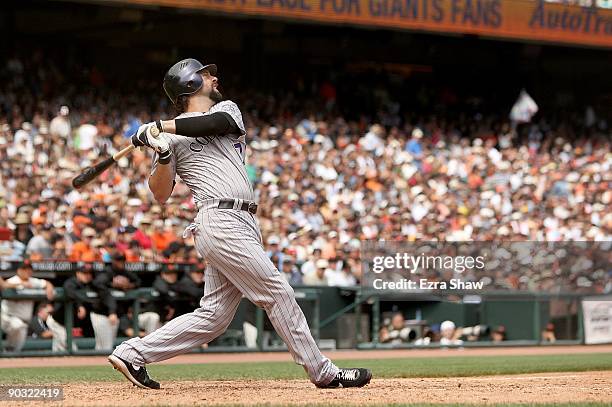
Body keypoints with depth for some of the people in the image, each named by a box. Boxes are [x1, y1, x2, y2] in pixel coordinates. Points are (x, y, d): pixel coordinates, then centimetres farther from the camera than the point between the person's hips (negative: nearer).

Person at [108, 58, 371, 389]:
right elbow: (161, 195, 1)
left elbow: (217, 122, -5)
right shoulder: (173, 136, 6)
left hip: (243, 226, 7)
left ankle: (133, 353, 9)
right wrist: (162, 154, -16)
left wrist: (161, 126, -10)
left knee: (213, 316, 5)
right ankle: (323, 373, -2)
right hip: (220, 222, -7)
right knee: (278, 293, -7)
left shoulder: (227, 109, 22)